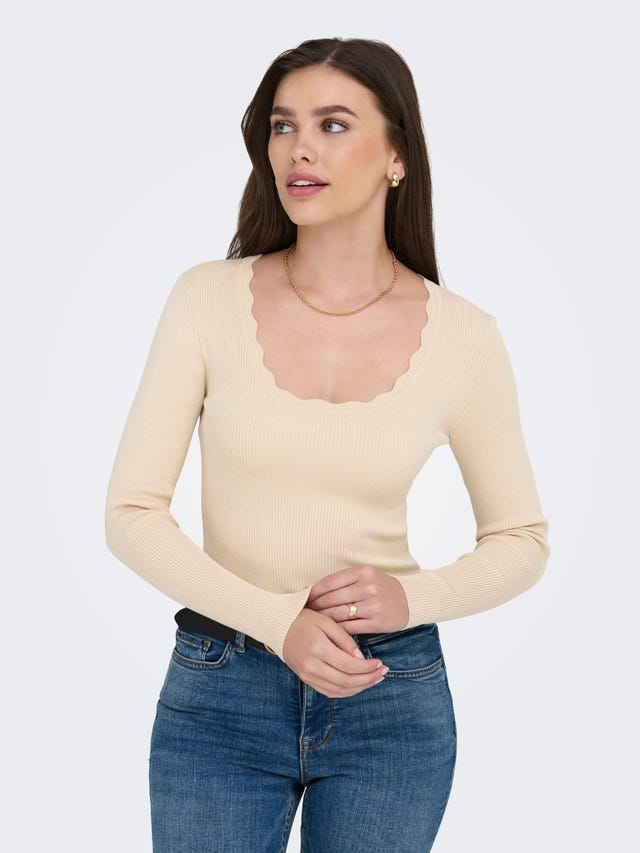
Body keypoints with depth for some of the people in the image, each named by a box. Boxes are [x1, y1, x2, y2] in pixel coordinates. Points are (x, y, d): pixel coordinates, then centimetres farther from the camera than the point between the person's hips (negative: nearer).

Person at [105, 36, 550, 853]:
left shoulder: (462, 335, -6)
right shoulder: (208, 299, -7)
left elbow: (521, 540, 5)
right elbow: (131, 513, -6)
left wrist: (411, 595, -14)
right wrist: (279, 623, -18)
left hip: (393, 699, 0)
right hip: (218, 693, 0)